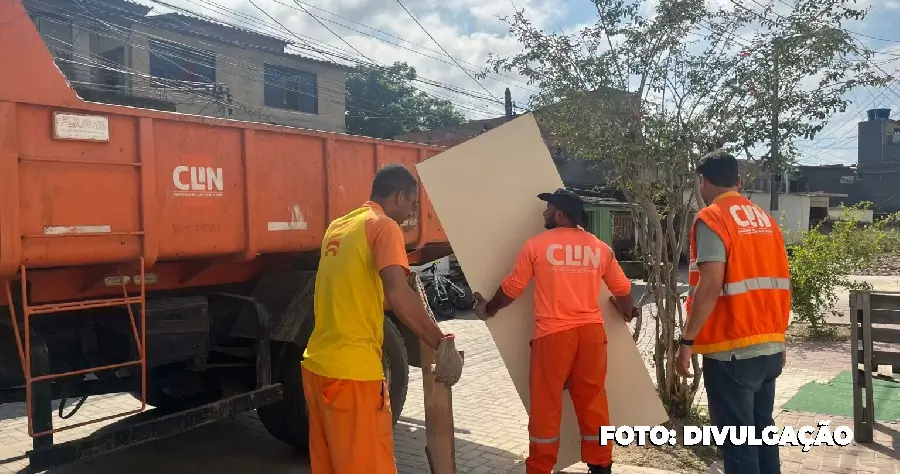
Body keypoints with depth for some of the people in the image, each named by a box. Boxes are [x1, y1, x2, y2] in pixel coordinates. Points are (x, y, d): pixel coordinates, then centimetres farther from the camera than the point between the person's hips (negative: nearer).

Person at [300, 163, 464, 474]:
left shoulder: (338, 227, 15)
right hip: (352, 371, -8)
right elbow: (397, 293, -25)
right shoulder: (384, 226, -9)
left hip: (316, 364, 8)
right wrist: (442, 343, -18)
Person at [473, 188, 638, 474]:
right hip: (592, 331, 4)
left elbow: (512, 288, 2)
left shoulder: (537, 244, -2)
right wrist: (628, 312, 36)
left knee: (546, 403, 6)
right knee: (592, 400, 13)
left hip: (553, 334, -4)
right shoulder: (599, 247, 8)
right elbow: (622, 289, 15)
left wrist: (488, 309, 19)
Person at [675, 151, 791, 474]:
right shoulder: (766, 220, 12)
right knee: (762, 430, 18)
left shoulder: (712, 218, -10)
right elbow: (780, 284, 13)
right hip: (769, 346, 8)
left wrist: (687, 341, -15)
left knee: (736, 438, 0)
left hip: (732, 350, -7)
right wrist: (778, 336, 20)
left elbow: (711, 285, -19)